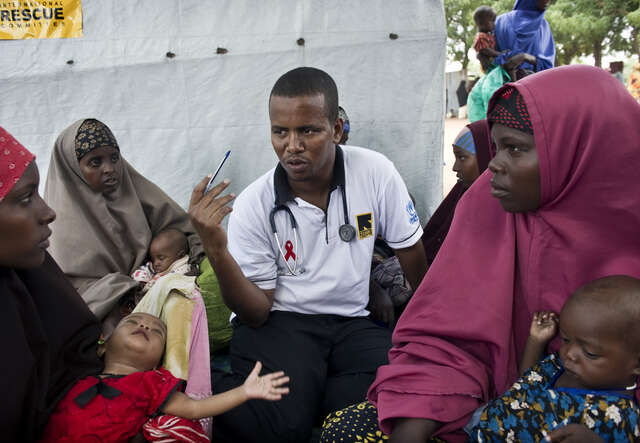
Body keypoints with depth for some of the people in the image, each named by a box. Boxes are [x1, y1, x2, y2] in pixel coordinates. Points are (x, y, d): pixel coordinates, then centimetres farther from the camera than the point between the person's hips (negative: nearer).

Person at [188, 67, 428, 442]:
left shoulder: (375, 172, -9)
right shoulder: (253, 206, -9)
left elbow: (411, 251, 6)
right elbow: (256, 313, -8)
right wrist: (216, 248, -23)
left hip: (351, 323, 4)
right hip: (278, 321, -3)